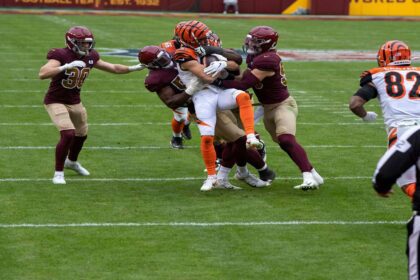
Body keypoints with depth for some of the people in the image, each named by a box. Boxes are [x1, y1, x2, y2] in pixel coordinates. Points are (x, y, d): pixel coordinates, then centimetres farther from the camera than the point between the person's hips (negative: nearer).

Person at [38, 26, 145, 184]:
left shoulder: (90, 58, -2)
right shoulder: (61, 56, -23)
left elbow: (113, 68, 9)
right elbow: (42, 74, -37)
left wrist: (134, 68, 0)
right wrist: (66, 66, -45)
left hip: (75, 102, 8)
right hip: (56, 102, -8)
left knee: (81, 134, 21)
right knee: (68, 134, -22)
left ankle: (72, 161, 51)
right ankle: (58, 173, -8)